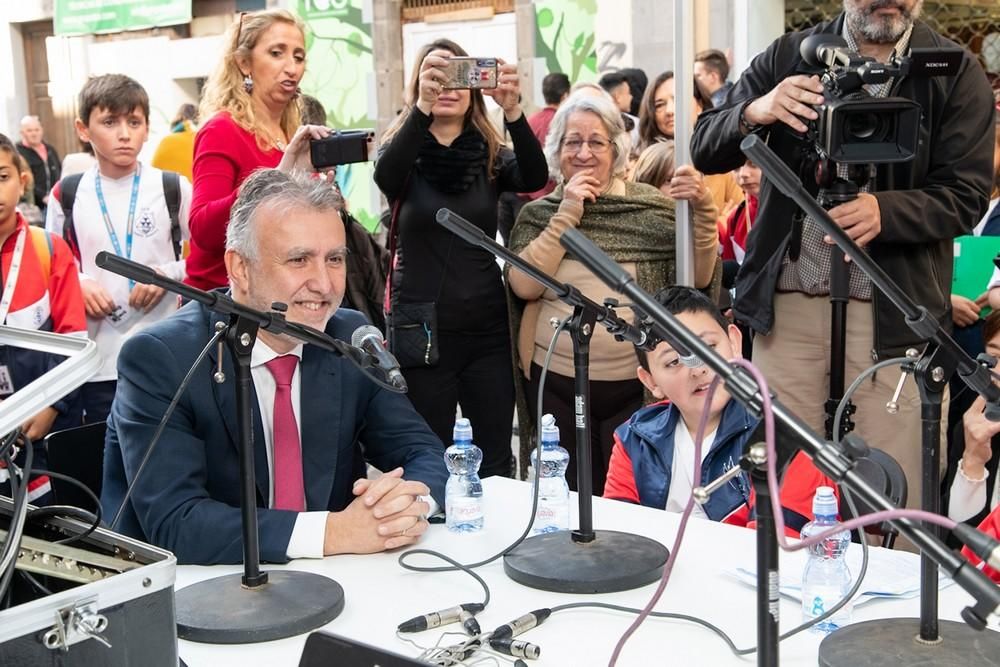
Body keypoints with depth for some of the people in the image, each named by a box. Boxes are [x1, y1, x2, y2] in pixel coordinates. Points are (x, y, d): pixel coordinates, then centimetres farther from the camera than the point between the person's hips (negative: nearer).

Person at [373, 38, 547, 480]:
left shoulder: (491, 156, 4)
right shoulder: (404, 155, 0)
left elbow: (534, 177, -16)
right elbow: (385, 174, -24)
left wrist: (512, 109, -33)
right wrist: (423, 106, -39)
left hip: (488, 329, 2)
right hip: (423, 331, -2)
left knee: (496, 466, 9)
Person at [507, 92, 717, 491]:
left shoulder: (651, 205, 3)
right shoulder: (538, 212, 5)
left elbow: (698, 278, -6)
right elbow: (523, 286, -11)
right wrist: (567, 214, -12)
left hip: (637, 385, -1)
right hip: (555, 384, 1)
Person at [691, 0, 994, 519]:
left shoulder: (956, 72, 2)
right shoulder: (788, 57, 6)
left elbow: (965, 197, -4)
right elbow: (705, 151, 5)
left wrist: (885, 211, -24)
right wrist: (755, 112, -17)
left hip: (893, 312, -1)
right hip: (786, 305, 2)